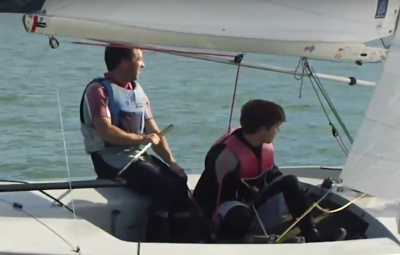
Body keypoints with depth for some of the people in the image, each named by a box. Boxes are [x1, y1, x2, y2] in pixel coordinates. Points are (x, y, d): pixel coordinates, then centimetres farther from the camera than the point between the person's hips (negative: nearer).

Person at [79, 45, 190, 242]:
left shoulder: (138, 90, 16)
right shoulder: (99, 90, -8)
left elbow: (154, 132, 13)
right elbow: (105, 131, -21)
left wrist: (171, 161, 0)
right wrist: (141, 139, -17)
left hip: (138, 154, 7)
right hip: (111, 158, -7)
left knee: (179, 181, -15)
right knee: (165, 186, -25)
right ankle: (155, 243, -17)